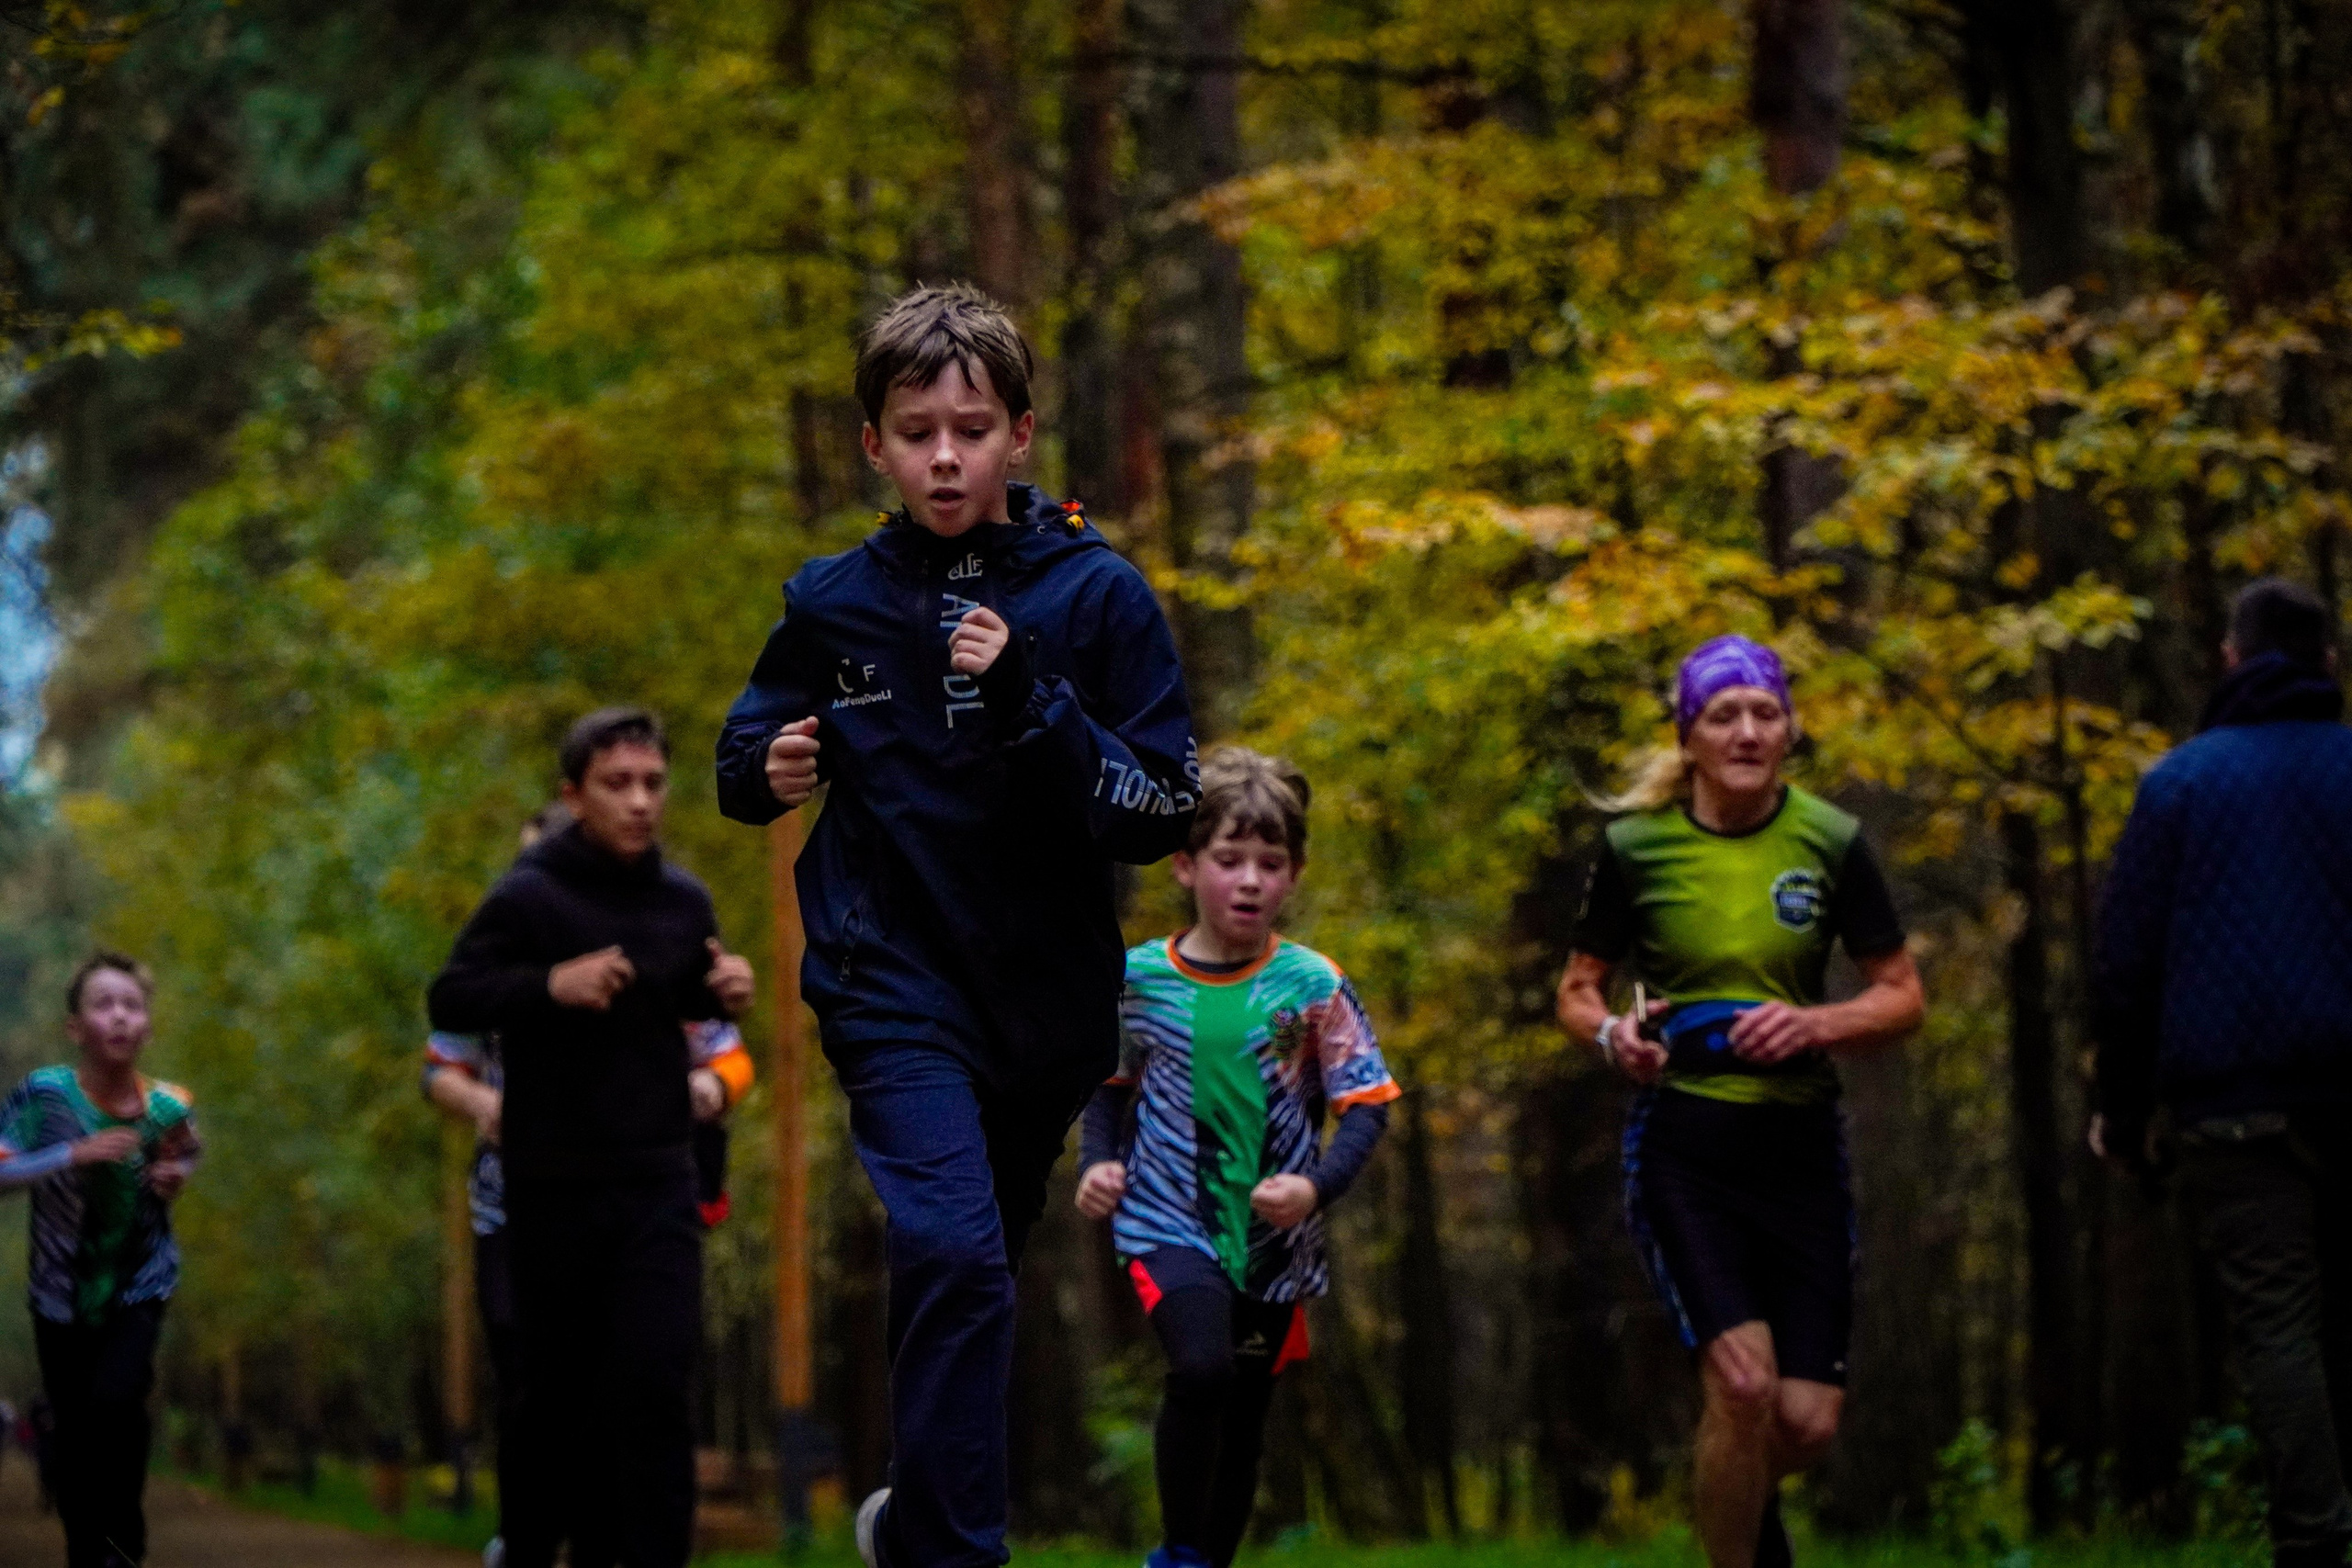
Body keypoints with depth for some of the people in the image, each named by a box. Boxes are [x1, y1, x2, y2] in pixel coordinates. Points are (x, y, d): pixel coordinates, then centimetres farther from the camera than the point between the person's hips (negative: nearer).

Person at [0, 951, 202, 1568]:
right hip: (63, 1294, 0)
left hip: (140, 1287, 0)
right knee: (73, 1436, 3)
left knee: (116, 1402, -21)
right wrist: (75, 1154, -29)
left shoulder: (168, 1107, -9)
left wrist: (174, 1177, -10)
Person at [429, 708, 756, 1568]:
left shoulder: (684, 901, 5)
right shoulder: (528, 898, -9)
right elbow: (449, 1001, -12)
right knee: (561, 1386, 8)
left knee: (657, 1382, -10)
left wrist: (726, 990, -1)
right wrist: (551, 983, -27)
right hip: (555, 1188, -2)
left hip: (658, 1183, 2)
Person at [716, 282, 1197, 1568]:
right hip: (894, 984, -2)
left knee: (981, 1263, 18)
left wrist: (1027, 702, -23)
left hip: (1049, 993, 2)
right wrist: (769, 770, -12)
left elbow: (1163, 817, -10)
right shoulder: (833, 602, -3)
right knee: (952, 1253, -22)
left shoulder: (1097, 595, -6)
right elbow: (745, 759, 12)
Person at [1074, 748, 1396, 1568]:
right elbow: (1110, 1085, 15)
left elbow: (1367, 1106, -4)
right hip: (1169, 1224, -2)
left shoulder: (1313, 986, -5)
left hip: (1274, 1241, 2)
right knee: (1202, 1368, -27)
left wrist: (1316, 1186, -19)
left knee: (1241, 1433, 10)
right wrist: (1097, 1162, -1)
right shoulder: (1139, 978, -1)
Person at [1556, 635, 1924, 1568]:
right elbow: (1578, 990, 9)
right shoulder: (1636, 846, -2)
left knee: (1808, 1423, -1)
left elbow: (1903, 997, 6)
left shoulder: (1832, 843, 1)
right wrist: (1610, 1034, -14)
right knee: (1743, 1381, -21)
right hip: (1682, 1142, -2)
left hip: (1800, 1142, 2)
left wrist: (1816, 1024, -14)